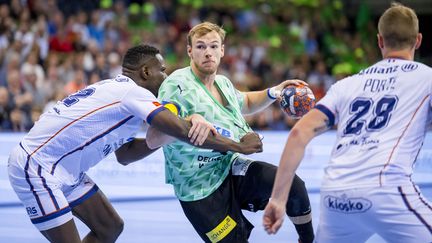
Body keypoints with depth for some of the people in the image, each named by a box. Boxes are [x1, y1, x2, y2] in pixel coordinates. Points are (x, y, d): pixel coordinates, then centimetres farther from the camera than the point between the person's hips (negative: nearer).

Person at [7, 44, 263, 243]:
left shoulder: (117, 91, 12)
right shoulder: (133, 92, -17)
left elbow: (124, 154, 16)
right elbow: (185, 131, -24)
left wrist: (165, 135, 5)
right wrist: (240, 146, -15)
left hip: (64, 171, 10)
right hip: (35, 167, -10)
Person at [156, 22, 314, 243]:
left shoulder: (222, 83, 8)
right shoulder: (177, 86, -17)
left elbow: (246, 103, 32)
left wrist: (273, 93, 13)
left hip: (231, 169, 6)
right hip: (201, 191, -6)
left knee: (293, 186, -14)